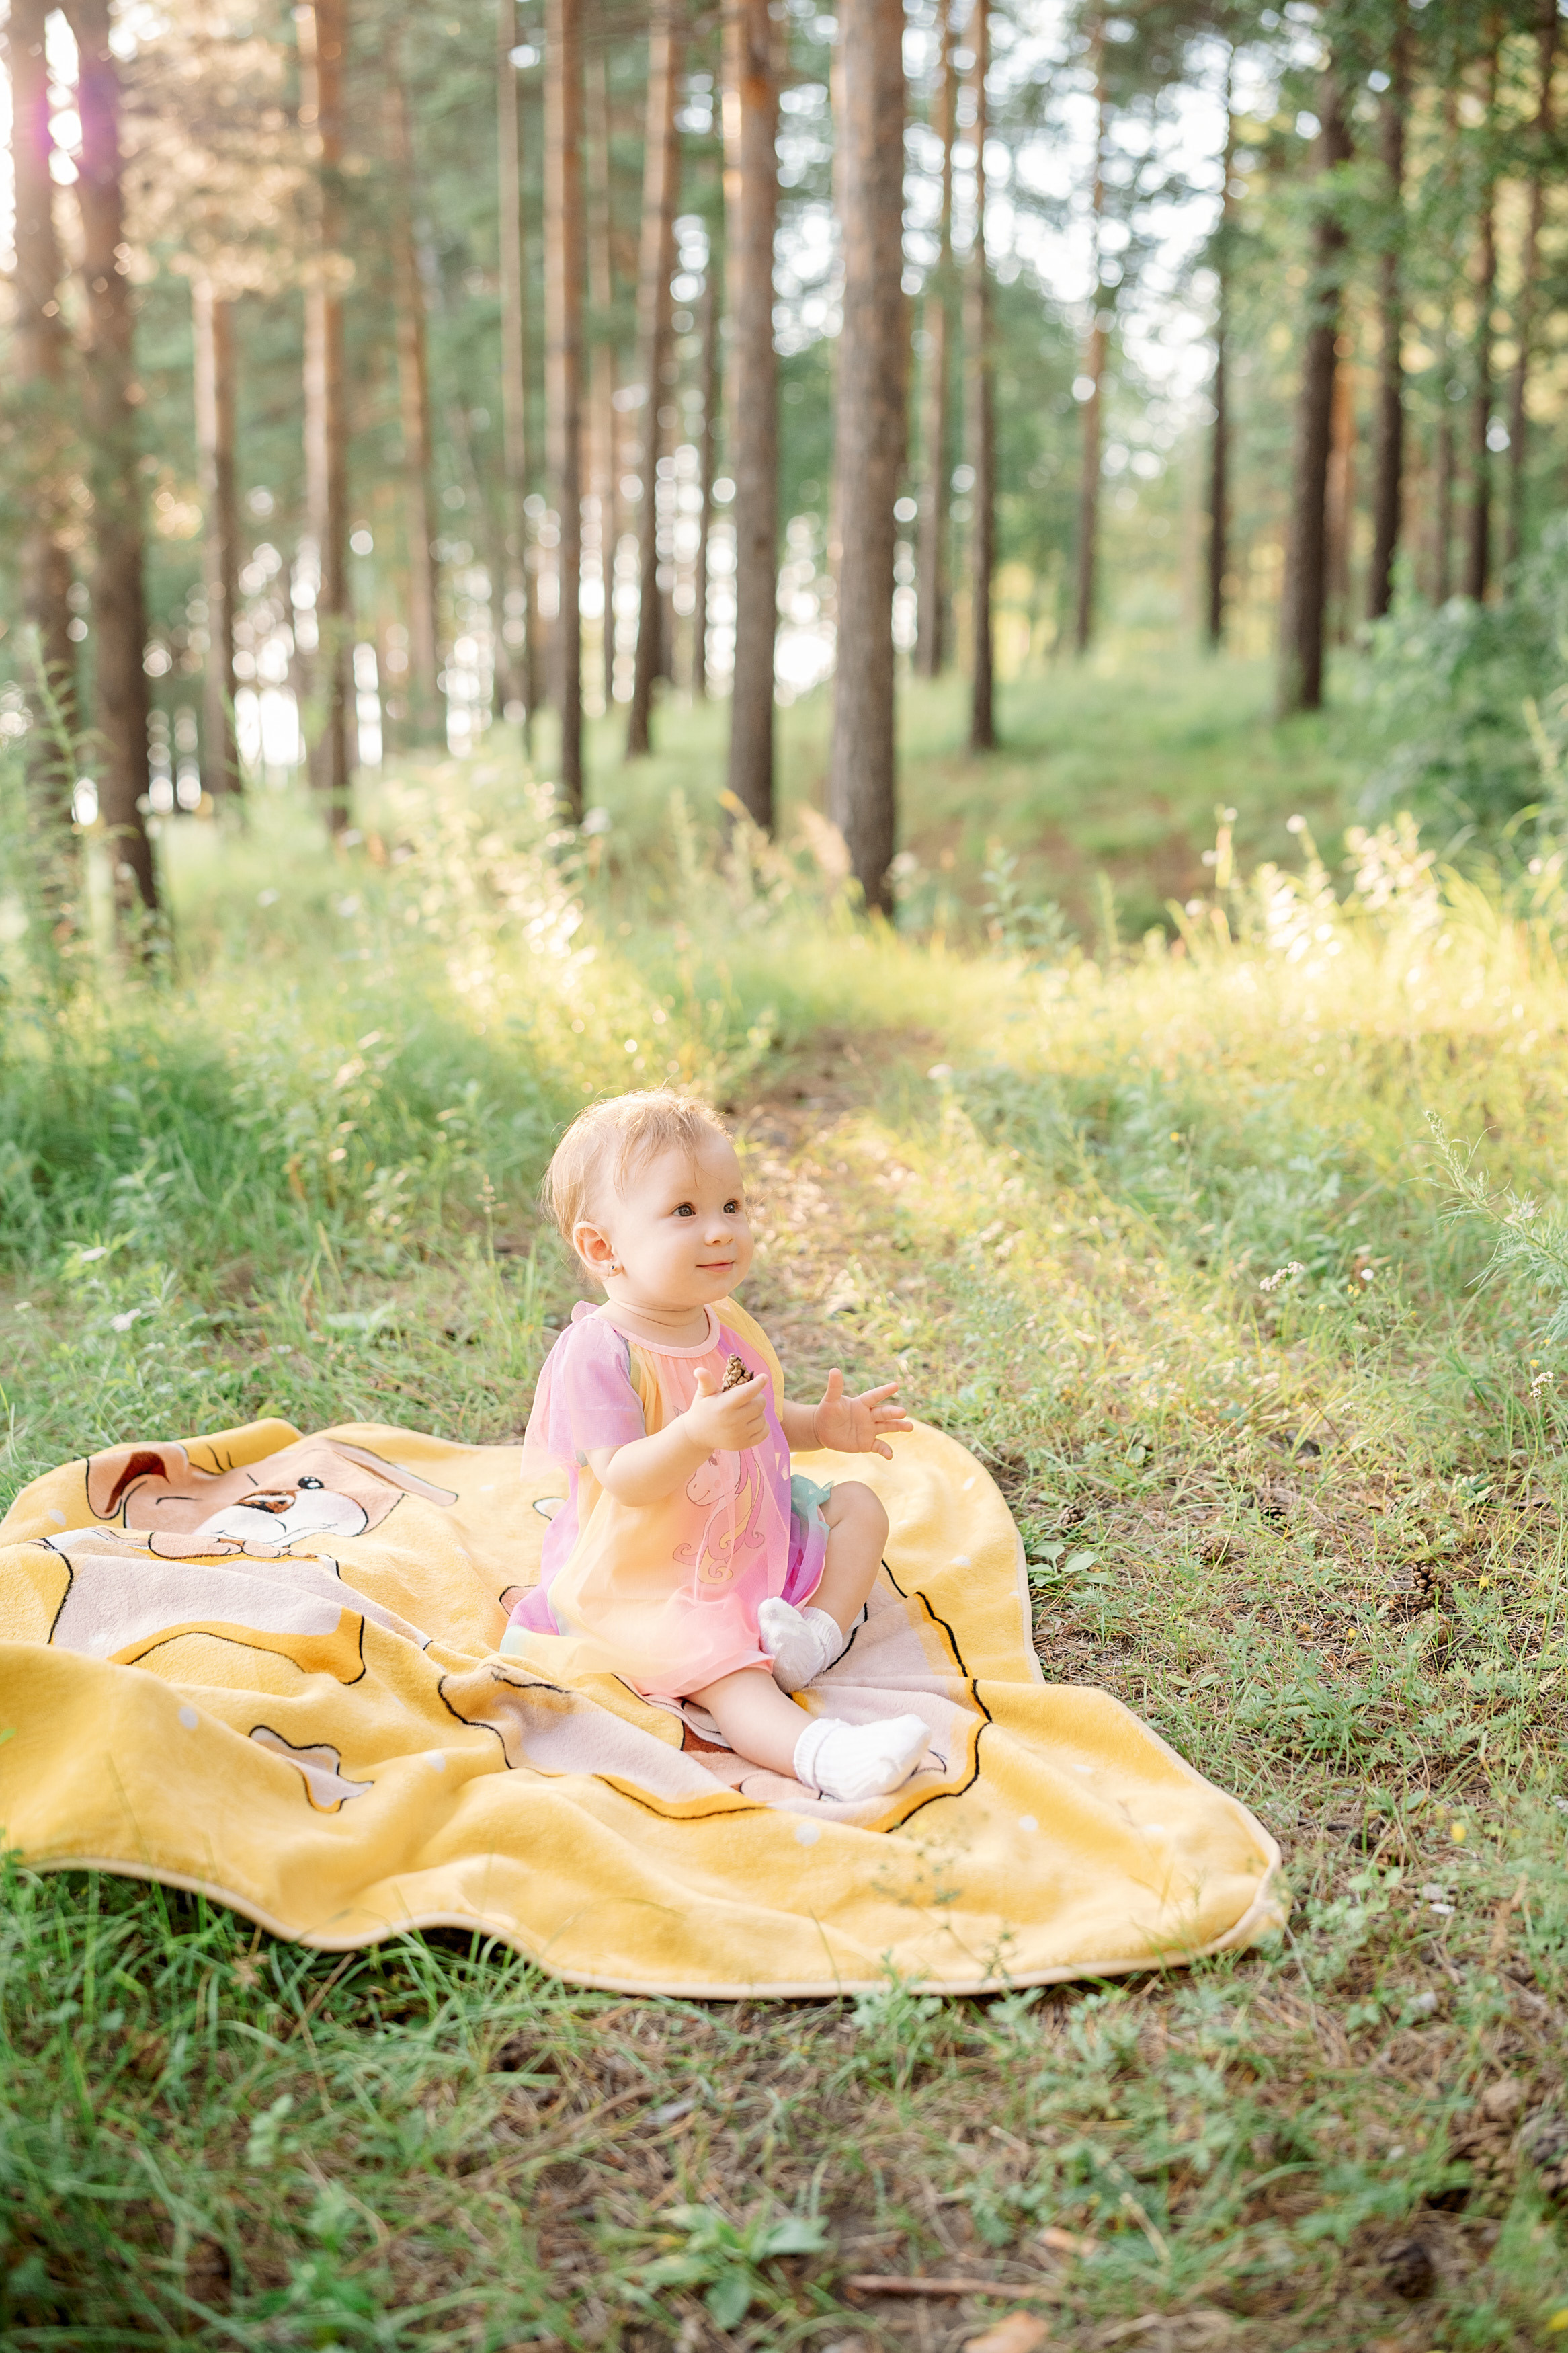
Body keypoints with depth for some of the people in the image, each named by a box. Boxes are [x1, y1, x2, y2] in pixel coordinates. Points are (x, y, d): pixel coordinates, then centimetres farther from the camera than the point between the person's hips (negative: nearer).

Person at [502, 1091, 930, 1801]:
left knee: (858, 1507, 7)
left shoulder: (725, 1327, 3)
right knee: (718, 1663, -30)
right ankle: (819, 1754, -49)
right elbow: (623, 1478, -31)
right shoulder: (597, 1354, -24)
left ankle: (817, 1636, -11)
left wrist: (821, 1425, 2)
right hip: (651, 1580, -9)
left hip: (756, 1540, 9)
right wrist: (698, 1434, -47)